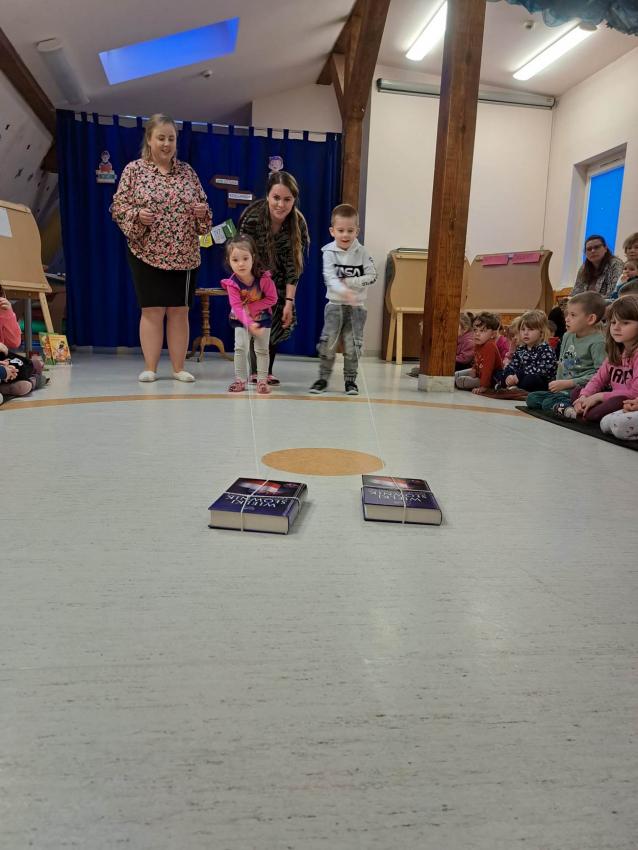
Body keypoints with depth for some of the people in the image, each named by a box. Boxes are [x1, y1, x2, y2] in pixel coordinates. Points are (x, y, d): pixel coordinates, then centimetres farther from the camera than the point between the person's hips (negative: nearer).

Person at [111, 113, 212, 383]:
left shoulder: (187, 171, 10)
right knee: (152, 310, 0)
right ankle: (150, 368, 8)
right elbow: (118, 207, 2)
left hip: (185, 255, 2)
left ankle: (179, 367, 12)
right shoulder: (134, 169, 3)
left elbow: (203, 205, 16)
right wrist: (136, 215, -17)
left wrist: (203, 212, -6)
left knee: (180, 311, 4)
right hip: (147, 254, -2)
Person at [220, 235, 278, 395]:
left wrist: (251, 307, -25)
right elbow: (237, 307, -27)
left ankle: (262, 380, 13)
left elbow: (272, 298, -18)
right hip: (241, 320, 1)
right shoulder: (232, 283, -23)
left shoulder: (263, 278, -26)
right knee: (240, 347, -5)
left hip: (262, 317, 0)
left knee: (262, 349, 4)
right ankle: (240, 379, 7)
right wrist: (249, 324, -41)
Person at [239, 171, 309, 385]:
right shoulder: (252, 218, -29)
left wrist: (289, 301, -24)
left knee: (276, 323, -2)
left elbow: (293, 265, -19)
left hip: (277, 281, 3)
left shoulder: (298, 224, -22)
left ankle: (266, 371, 8)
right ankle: (256, 372, -5)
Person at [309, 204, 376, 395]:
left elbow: (371, 276, -5)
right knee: (328, 343, -3)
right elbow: (330, 278, -18)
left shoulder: (362, 253, -2)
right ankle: (323, 378, 10)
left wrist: (349, 282, -15)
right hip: (335, 304, -1)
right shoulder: (329, 252, -7)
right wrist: (344, 291, -35)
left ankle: (350, 380, 17)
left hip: (356, 306, 1)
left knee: (353, 346, 5)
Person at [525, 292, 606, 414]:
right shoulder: (567, 336, 12)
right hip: (564, 389, 9)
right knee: (531, 399, -7)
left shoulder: (598, 342, -12)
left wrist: (568, 383, -20)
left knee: (549, 403, -27)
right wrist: (558, 383, 8)